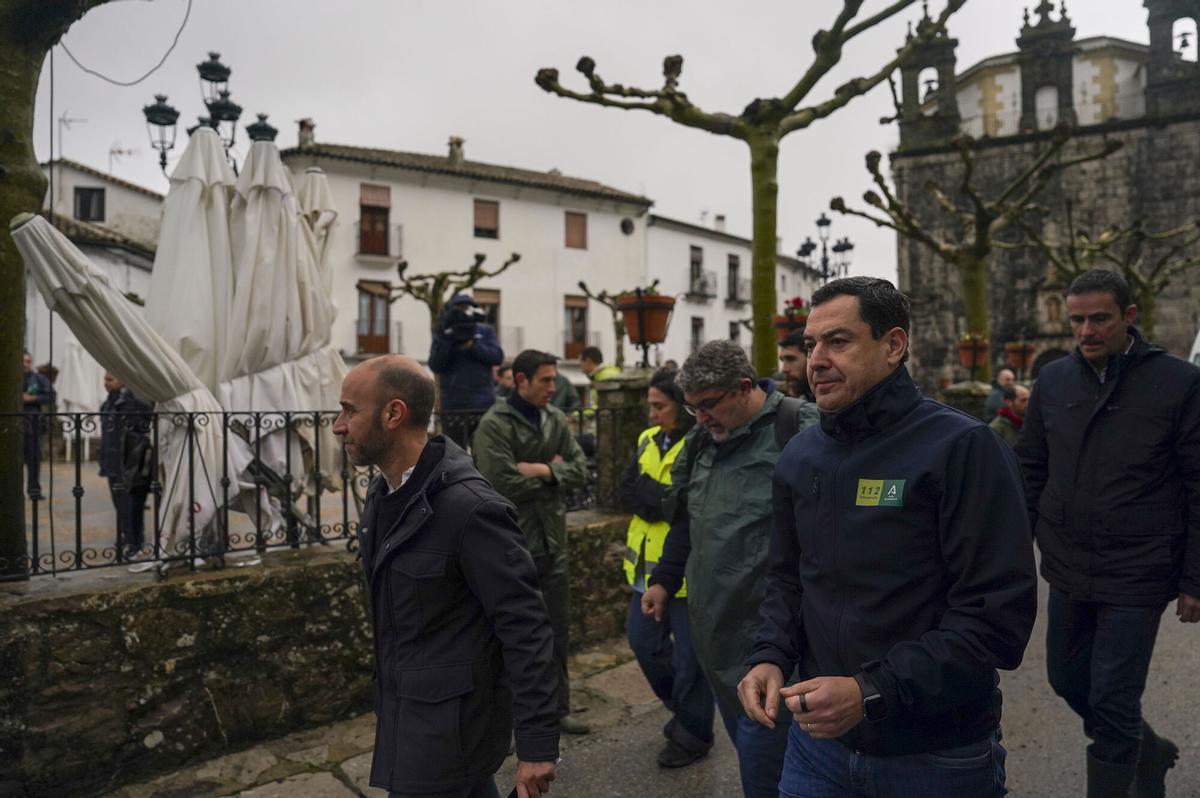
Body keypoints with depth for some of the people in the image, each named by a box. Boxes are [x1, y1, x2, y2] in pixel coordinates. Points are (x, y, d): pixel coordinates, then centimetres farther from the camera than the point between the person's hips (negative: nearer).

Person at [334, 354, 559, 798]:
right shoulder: (383, 493, 2)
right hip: (406, 711, 8)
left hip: (449, 722, -8)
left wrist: (537, 745, -19)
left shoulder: (470, 508, -26)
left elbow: (525, 630, -22)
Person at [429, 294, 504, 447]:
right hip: (453, 406, -1)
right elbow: (435, 365, -5)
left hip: (484, 405, 1)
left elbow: (497, 357, -4)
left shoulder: (485, 331, 10)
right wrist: (447, 339, -14)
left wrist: (471, 345, -13)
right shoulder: (443, 334, 7)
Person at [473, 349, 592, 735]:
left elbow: (581, 469, 2)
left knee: (558, 628, 15)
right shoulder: (494, 425, -13)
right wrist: (553, 474, -10)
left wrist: (543, 471, -15)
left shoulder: (556, 419, 6)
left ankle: (557, 707, 30)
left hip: (552, 539, 6)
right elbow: (503, 485, -23)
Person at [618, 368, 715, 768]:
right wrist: (667, 500, -15)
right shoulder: (649, 440, 8)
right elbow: (627, 492, 0)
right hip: (649, 564, 8)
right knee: (642, 640, 17)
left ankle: (694, 731, 28)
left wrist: (650, 496, -15)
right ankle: (682, 706, 41)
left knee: (689, 653, 7)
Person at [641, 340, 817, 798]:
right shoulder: (704, 438, 10)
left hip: (765, 626, -7)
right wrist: (664, 580, 22)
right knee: (741, 734, 20)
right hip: (712, 623, 8)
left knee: (760, 748, -1)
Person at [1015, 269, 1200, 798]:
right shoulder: (1053, 380, 2)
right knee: (1067, 680, 19)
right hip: (1067, 571, 5)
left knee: (1113, 704, 2)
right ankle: (1148, 753, 45)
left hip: (1136, 578, -5)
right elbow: (1030, 470, 8)